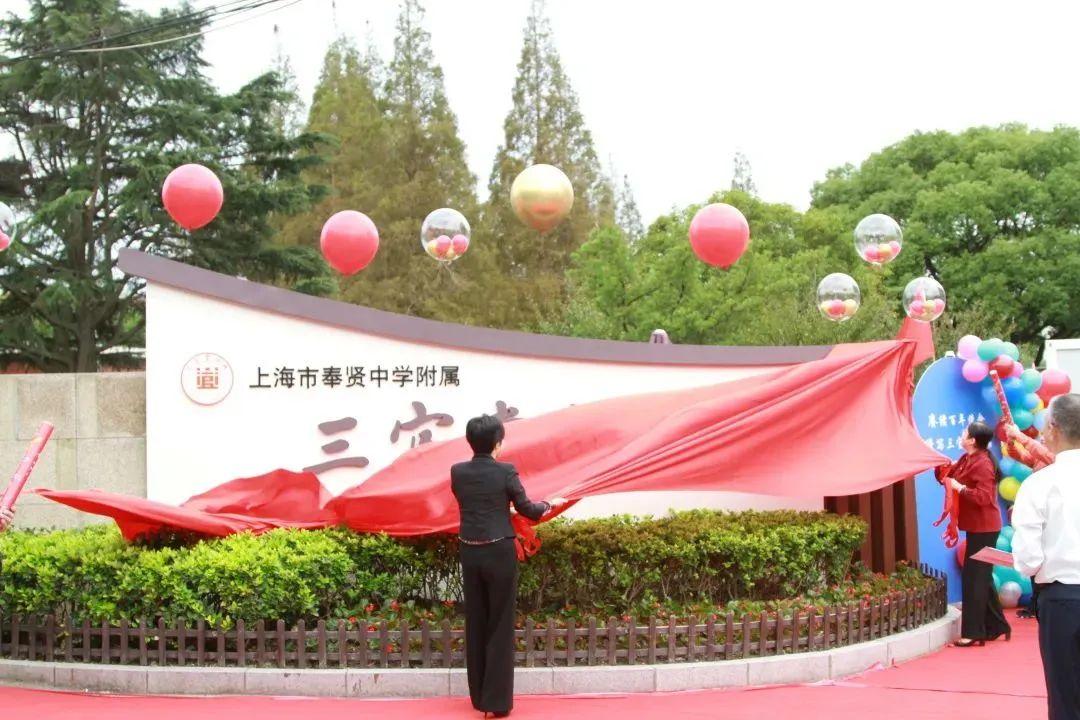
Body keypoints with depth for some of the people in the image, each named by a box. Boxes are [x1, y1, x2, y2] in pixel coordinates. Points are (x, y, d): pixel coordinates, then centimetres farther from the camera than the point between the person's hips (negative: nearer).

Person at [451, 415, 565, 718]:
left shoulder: (457, 472, 0)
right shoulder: (506, 472, -11)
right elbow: (528, 510, -1)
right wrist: (551, 504, 20)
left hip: (470, 553, 4)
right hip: (499, 553, -4)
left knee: (476, 624, 13)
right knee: (499, 626, 3)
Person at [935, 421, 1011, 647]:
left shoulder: (982, 464, -20)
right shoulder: (966, 459, 9)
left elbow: (983, 497, -27)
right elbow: (947, 475, 13)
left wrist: (960, 488, -22)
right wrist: (940, 464, -4)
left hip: (983, 528, -10)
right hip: (977, 527, 10)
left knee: (974, 579, -6)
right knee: (982, 578, 15)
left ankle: (974, 633, -2)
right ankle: (996, 627, 23)